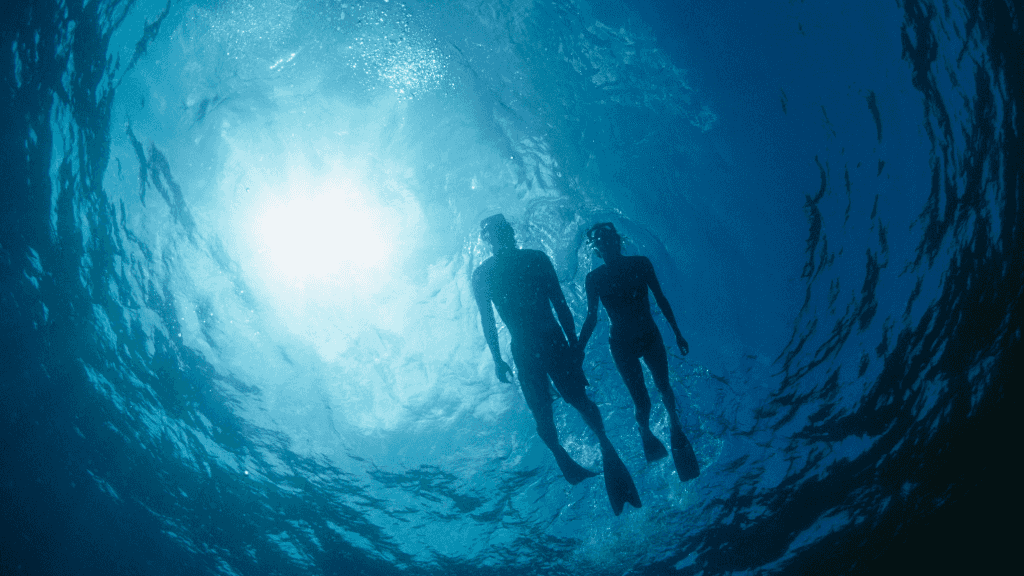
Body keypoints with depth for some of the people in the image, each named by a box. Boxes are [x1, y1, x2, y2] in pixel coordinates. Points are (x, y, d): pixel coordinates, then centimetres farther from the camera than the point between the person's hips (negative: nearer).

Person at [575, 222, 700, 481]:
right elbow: (591, 318, -5)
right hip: (622, 345, -2)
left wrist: (677, 333, 7)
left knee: (664, 387, 4)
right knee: (643, 403, -2)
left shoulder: (640, 264, -5)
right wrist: (578, 349, -13)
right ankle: (646, 434, 30)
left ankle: (674, 424, 36)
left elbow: (660, 299, 3)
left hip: (650, 336, 2)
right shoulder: (594, 278, -9)